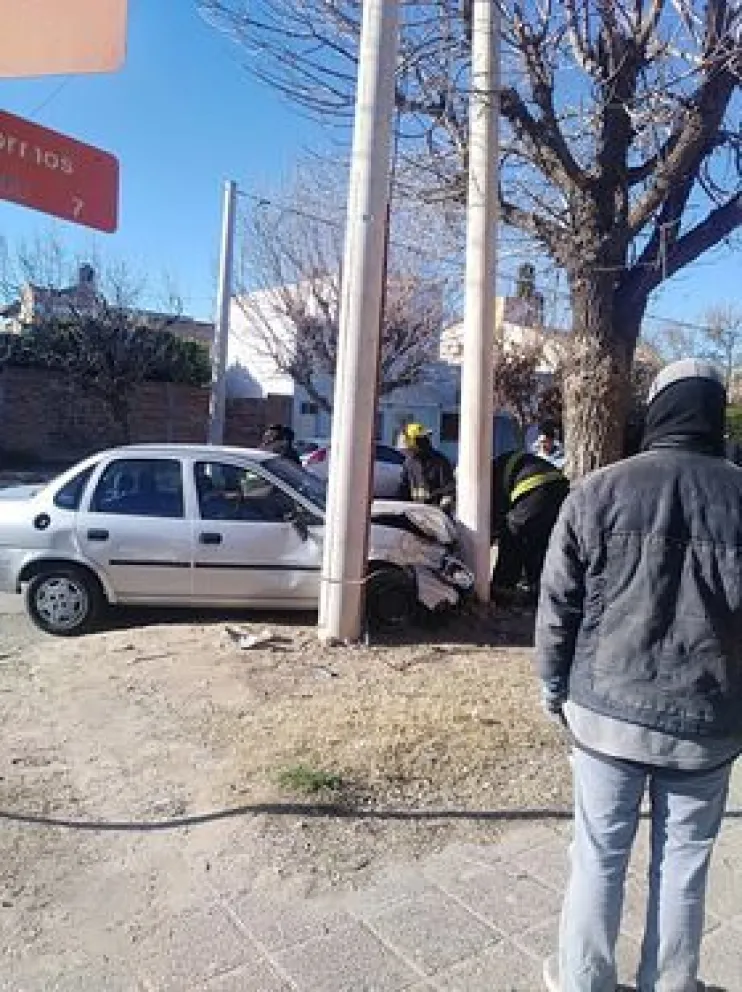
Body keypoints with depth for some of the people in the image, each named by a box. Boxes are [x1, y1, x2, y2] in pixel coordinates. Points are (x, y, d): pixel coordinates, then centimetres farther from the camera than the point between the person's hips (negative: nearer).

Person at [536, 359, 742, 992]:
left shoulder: (598, 492, -7)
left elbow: (558, 607, -4)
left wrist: (555, 689, 9)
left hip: (609, 709, 0)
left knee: (600, 857, 15)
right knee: (684, 865, 17)